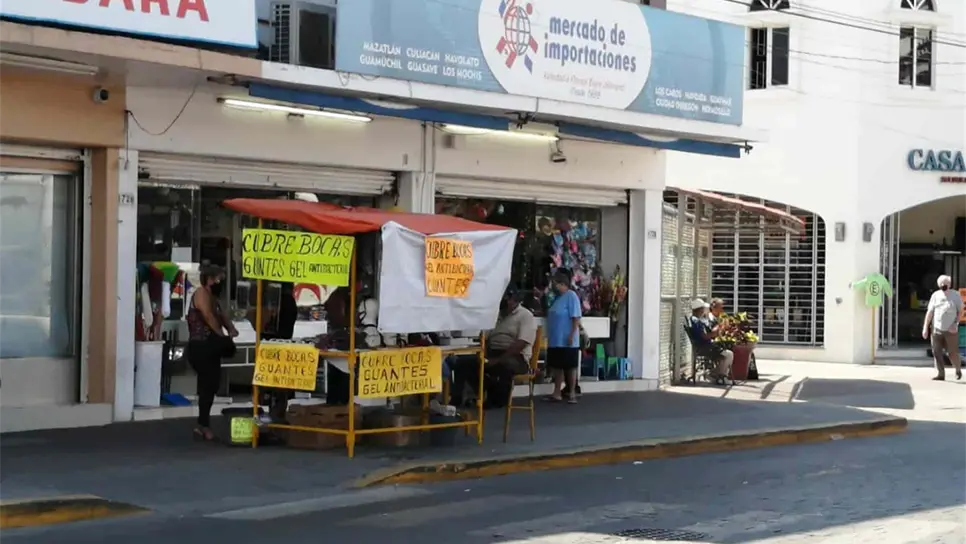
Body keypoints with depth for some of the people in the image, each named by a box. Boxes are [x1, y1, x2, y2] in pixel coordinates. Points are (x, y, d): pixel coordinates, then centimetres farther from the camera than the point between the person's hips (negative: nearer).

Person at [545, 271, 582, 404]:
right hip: (555, 340, 9)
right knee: (557, 367, 10)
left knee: (570, 367, 0)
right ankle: (557, 393, 15)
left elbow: (576, 318, -18)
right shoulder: (558, 297, 15)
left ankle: (572, 393, 5)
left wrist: (572, 335, -23)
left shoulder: (571, 296, -12)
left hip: (567, 341, -9)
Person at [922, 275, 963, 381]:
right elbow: (929, 312, 7)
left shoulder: (955, 295, 2)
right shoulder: (935, 295, 7)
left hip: (950, 330, -2)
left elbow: (961, 311, 3)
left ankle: (958, 370, 25)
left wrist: (955, 323, -11)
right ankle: (940, 374, 3)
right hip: (936, 329, 3)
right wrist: (925, 327, 1)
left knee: (953, 352, -1)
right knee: (937, 352, -3)